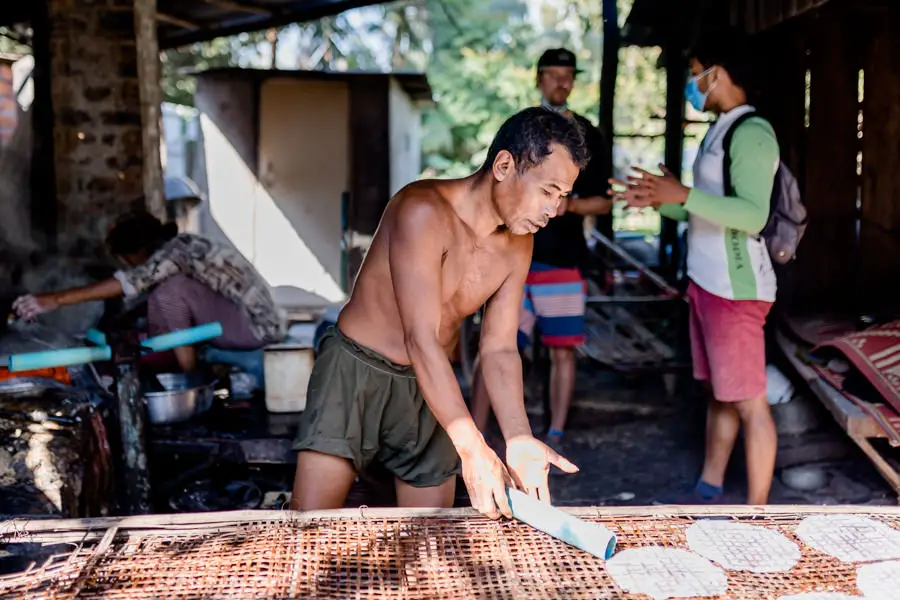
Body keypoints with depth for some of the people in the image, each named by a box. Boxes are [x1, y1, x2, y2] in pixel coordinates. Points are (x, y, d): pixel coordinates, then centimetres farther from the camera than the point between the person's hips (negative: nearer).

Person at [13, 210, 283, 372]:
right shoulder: (178, 248, 11)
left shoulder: (175, 250, -18)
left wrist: (56, 299, -34)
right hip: (257, 319, 10)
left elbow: (129, 282, -31)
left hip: (257, 325, -10)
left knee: (172, 289, -19)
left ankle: (189, 376, -7)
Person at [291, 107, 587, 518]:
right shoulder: (424, 211, -23)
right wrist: (473, 450, -34)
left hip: (428, 391, 6)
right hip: (355, 372, -6)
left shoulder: (517, 246, -1)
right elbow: (421, 339, -28)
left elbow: (499, 350, -2)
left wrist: (518, 440, -20)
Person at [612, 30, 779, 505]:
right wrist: (657, 201, 11)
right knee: (720, 394, 17)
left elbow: (753, 214, -25)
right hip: (707, 283, 10)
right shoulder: (719, 130, 16)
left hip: (736, 288, -10)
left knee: (749, 402, -3)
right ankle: (709, 489, 28)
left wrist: (682, 194, -28)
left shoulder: (750, 133, -15)